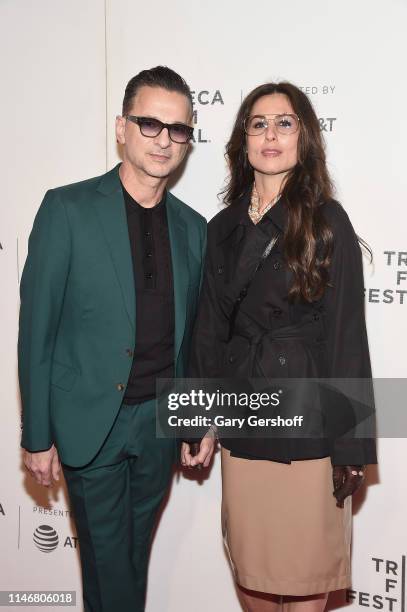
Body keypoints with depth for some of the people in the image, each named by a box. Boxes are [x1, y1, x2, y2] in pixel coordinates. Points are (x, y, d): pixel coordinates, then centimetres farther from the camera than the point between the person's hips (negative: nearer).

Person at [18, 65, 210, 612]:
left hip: (162, 422, 4)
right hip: (91, 422, -3)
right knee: (108, 563, 9)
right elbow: (37, 328, -8)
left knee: (134, 556, 19)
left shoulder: (193, 229, 5)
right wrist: (37, 436, -8)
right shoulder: (68, 209, -8)